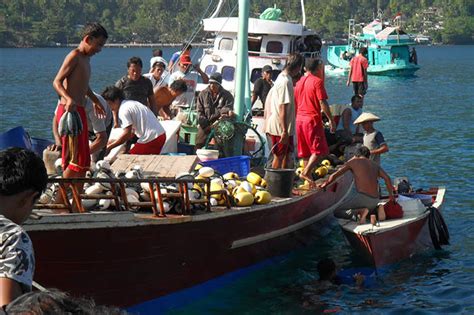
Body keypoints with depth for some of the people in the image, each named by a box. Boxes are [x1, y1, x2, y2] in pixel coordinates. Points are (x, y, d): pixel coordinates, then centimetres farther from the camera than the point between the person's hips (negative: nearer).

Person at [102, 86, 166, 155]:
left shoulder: (123, 110, -11)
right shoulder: (131, 104, 19)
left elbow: (127, 134, -15)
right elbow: (132, 133, 20)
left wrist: (109, 147, -7)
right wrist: (115, 141, 19)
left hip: (150, 139, -10)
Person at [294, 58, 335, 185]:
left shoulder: (299, 82, 11)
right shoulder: (317, 81, -9)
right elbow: (322, 103, -13)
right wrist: (331, 120, -8)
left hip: (299, 119, 7)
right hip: (312, 119, -7)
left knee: (305, 151, 12)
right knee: (319, 150, -2)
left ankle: (308, 179, 15)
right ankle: (306, 172, -16)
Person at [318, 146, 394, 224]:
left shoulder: (353, 161, 8)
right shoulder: (375, 165, 20)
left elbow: (334, 175, 6)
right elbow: (387, 178, 8)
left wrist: (324, 184, 19)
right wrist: (391, 195, 16)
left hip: (361, 197, -6)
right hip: (374, 201, 6)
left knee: (336, 212, 3)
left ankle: (360, 211, -16)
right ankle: (377, 208, 4)